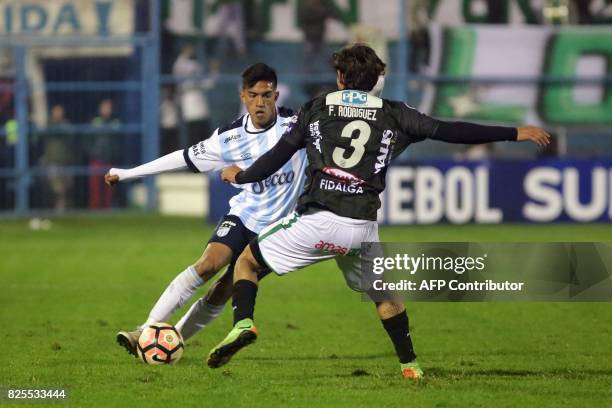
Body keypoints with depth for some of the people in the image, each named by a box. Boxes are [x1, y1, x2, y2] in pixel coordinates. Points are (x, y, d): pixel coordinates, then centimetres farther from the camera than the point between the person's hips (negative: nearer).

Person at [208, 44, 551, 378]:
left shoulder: (315, 109, 10)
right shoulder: (394, 114, 10)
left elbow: (276, 158, 10)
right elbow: (449, 131, 5)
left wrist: (239, 176, 30)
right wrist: (515, 134, 10)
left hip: (315, 219, -2)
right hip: (363, 227, 2)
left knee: (247, 262, 14)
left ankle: (243, 325, -10)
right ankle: (410, 365, 25)